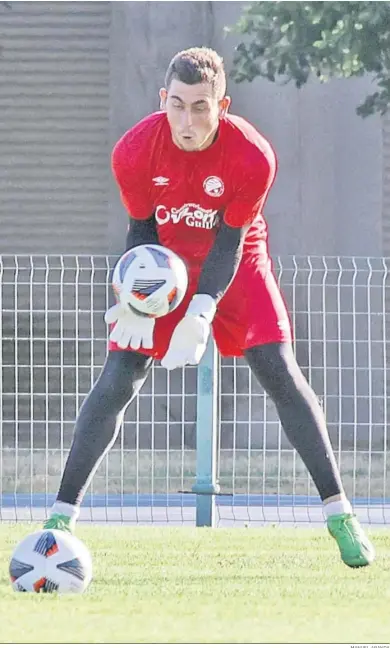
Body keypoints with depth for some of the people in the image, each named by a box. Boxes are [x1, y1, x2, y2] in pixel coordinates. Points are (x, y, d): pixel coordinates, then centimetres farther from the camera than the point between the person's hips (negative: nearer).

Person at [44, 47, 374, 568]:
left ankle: (339, 513, -6)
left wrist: (202, 310, -31)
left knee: (281, 373, -12)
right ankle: (63, 515, -5)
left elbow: (231, 239, -20)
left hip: (236, 266, -1)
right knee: (117, 382, -9)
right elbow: (142, 230, -10)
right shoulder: (135, 150, -23)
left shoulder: (253, 156, -26)